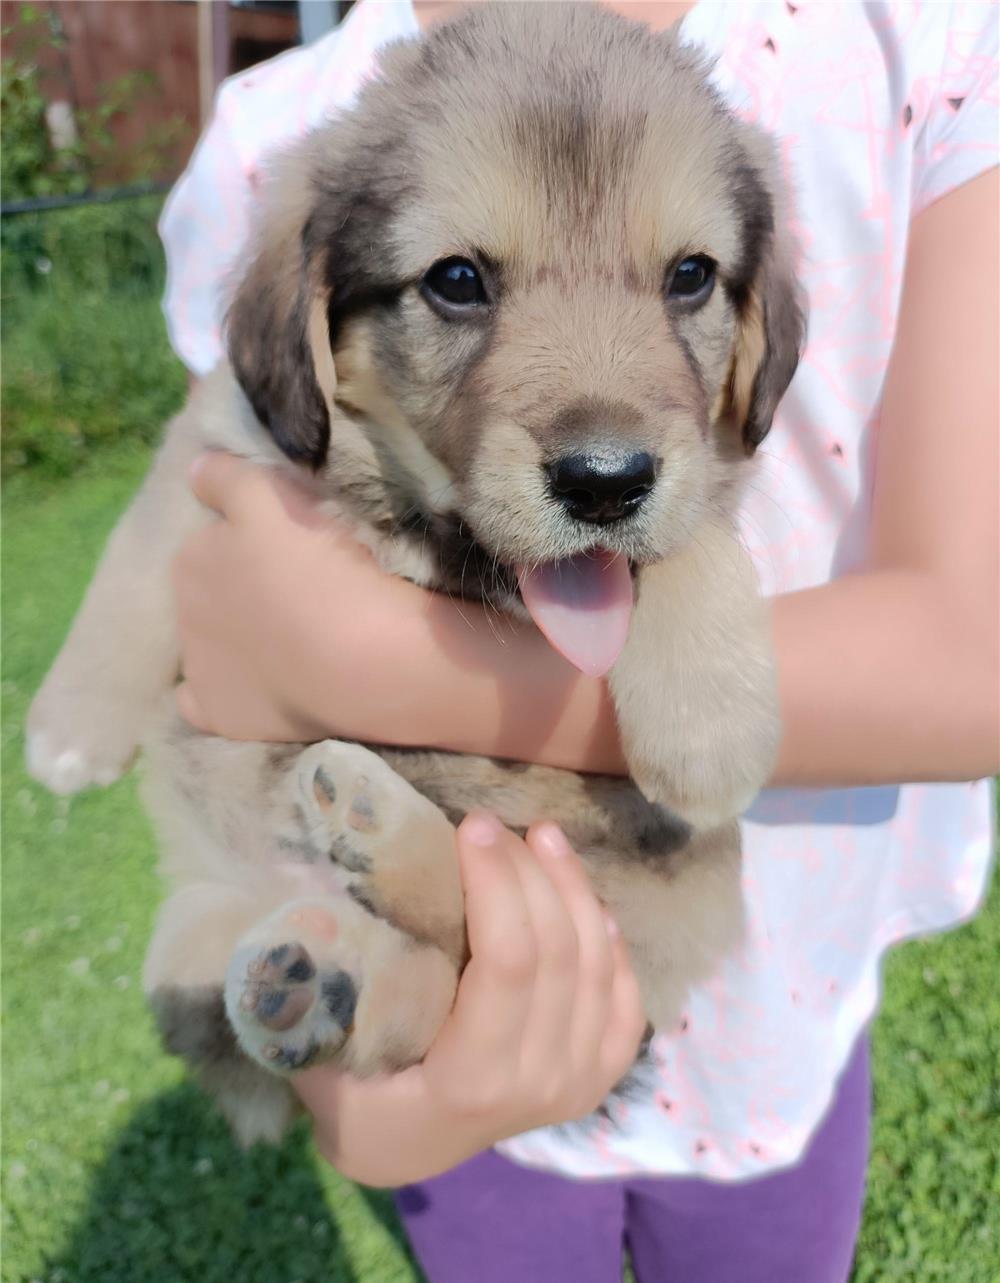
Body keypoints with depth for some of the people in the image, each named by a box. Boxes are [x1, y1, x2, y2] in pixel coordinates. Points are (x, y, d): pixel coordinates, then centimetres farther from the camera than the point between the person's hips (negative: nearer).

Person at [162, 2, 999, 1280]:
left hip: (778, 1013, 1)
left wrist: (362, 659, -34)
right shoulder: (268, 159, -18)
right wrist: (348, 1056, -37)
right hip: (494, 1033, 0)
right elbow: (263, 709, -17)